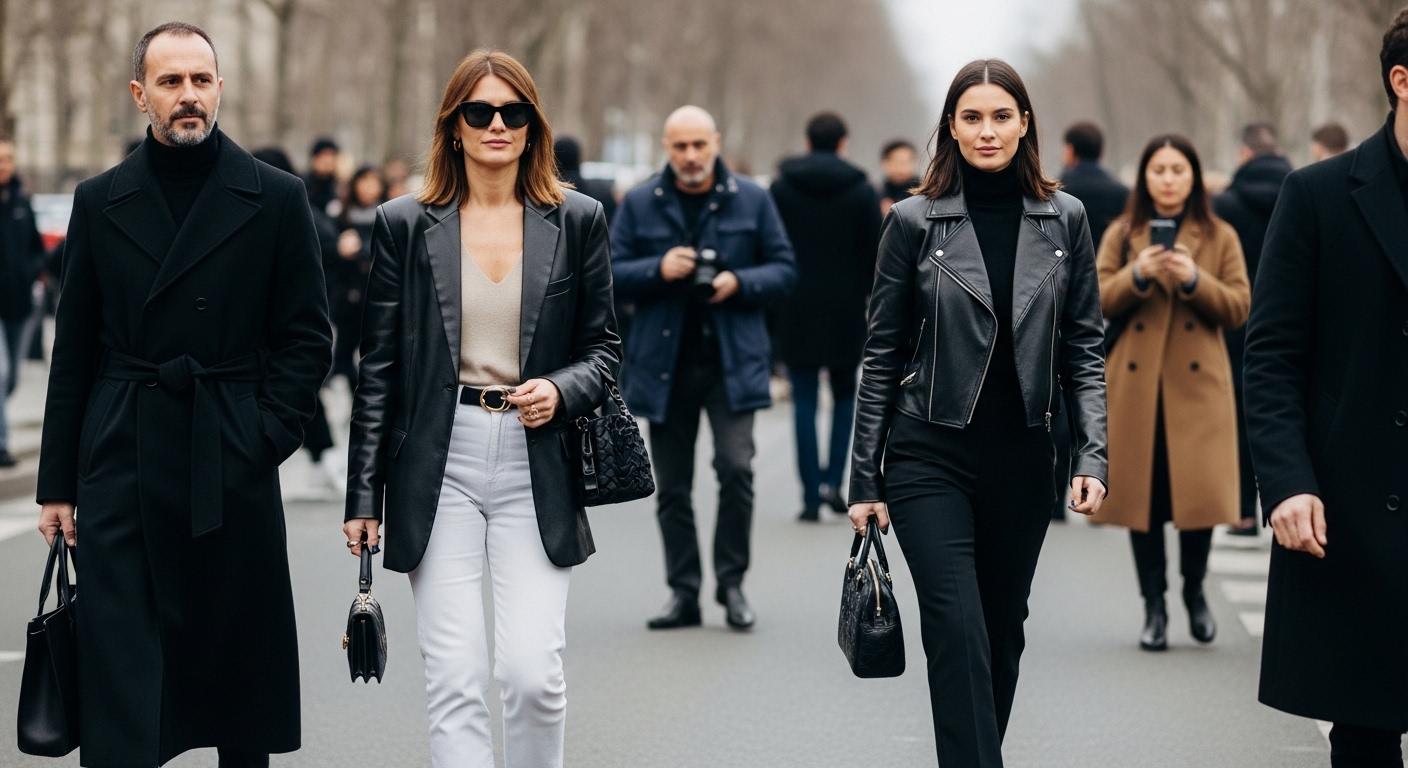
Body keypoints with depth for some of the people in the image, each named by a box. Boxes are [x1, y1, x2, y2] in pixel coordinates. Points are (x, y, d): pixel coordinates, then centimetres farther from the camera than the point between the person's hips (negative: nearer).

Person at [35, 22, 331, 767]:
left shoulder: (276, 199, 2)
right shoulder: (99, 201, 7)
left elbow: (306, 336, 3)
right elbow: (74, 350, 7)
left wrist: (268, 435, -9)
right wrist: (57, 482, 5)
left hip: (231, 464, 0)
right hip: (121, 462, 1)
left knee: (241, 660, 9)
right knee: (118, 666, -4)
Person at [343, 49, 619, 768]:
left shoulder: (577, 222, 6)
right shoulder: (404, 225, 4)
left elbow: (602, 346, 12)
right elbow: (379, 367, 6)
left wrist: (561, 391, -10)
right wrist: (363, 493, 3)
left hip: (536, 465, 0)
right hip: (439, 464, 0)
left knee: (531, 673, -7)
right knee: (454, 680, -4)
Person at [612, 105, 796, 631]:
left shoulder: (751, 200, 4)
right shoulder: (640, 204, 5)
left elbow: (784, 270, 6)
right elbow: (611, 273, 4)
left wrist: (739, 283, -13)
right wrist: (658, 270, -14)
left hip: (732, 359, -2)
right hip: (663, 361, 2)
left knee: (736, 468, -14)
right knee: (672, 486, 5)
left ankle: (731, 583, 1)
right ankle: (683, 592, 14)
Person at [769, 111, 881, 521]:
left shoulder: (781, 188, 1)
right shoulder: (861, 190, -1)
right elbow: (875, 254, -1)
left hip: (797, 310, 0)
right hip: (845, 310, 0)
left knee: (804, 402, 3)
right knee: (845, 394, 15)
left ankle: (811, 496, -2)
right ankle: (832, 480, 0)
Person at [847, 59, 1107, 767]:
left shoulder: (1063, 220, 4)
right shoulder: (915, 220, -2)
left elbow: (1083, 349, 6)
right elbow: (882, 356, 2)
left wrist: (1092, 457, -5)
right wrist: (865, 478, 1)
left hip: (1022, 458, 3)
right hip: (931, 456, -3)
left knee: (1002, 632, 10)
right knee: (959, 633, -13)